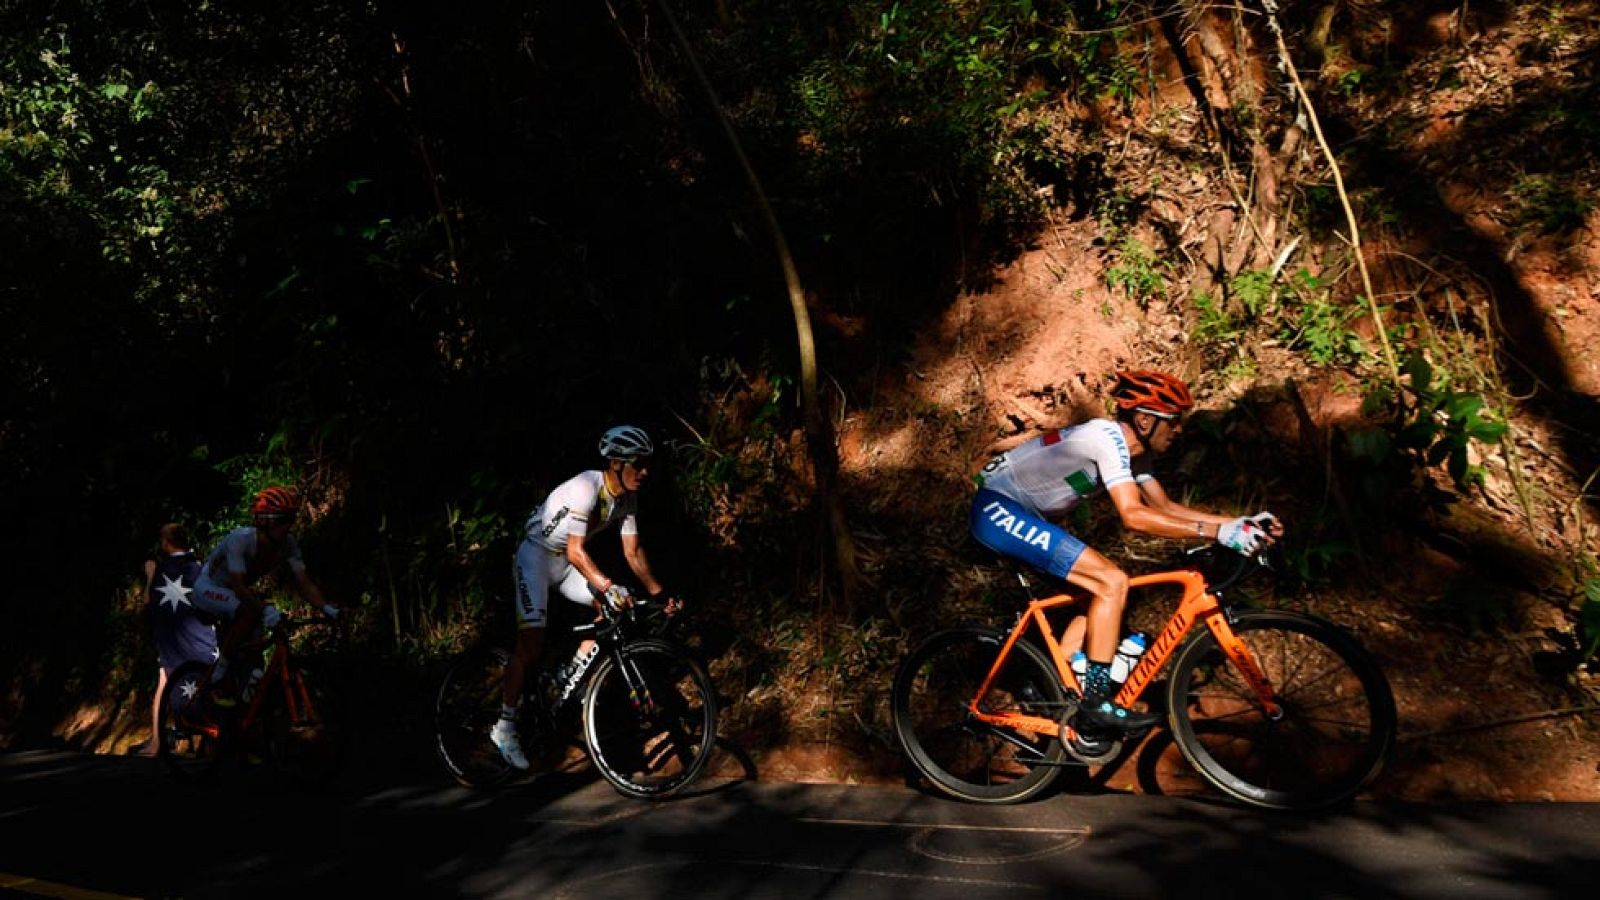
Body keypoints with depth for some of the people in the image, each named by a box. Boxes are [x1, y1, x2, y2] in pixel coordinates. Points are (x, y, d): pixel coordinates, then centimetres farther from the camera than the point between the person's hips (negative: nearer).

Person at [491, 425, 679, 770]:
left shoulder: (627, 497, -6)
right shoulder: (585, 487, -30)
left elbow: (633, 551, -2)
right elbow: (576, 551, -34)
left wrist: (658, 592, -9)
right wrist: (609, 587, -44)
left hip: (565, 564, 8)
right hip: (536, 557, -8)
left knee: (614, 610, -6)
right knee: (532, 644, -15)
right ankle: (504, 726, -5)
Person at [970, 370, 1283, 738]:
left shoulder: (1133, 449, 9)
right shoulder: (1108, 436, -21)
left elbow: (1165, 506, 11)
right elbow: (1133, 515, -30)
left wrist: (1239, 522, 2)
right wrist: (1215, 532, -32)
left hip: (1018, 514, 10)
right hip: (998, 509, -10)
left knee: (1095, 591, 10)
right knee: (1112, 582, -16)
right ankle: (1097, 704, -12)